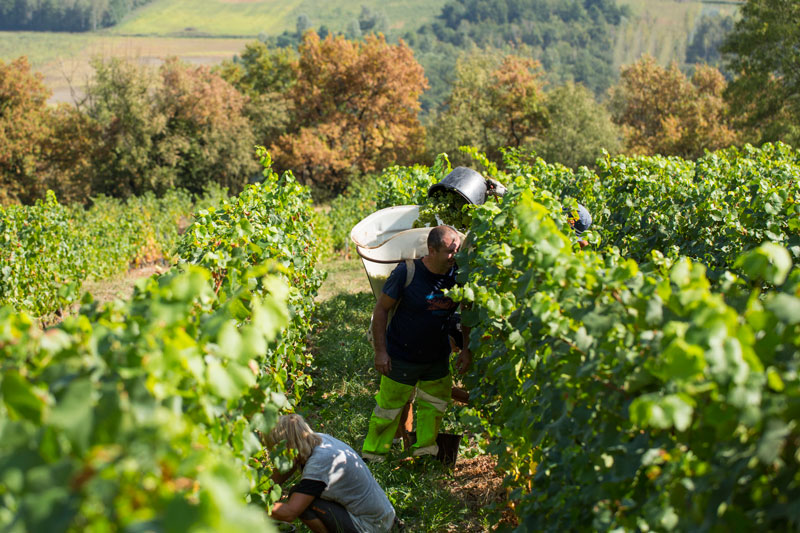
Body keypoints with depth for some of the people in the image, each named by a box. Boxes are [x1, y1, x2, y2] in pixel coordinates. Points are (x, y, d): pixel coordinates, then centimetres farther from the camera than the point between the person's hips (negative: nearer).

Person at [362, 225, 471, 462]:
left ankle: (425, 449, 32)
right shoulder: (406, 273, -20)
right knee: (389, 407, 6)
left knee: (435, 405, 14)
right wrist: (380, 351, -14)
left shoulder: (458, 274, -8)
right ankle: (372, 454, 22)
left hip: (438, 358, 5)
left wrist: (467, 349, 3)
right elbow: (381, 310, -12)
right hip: (402, 358, -4)